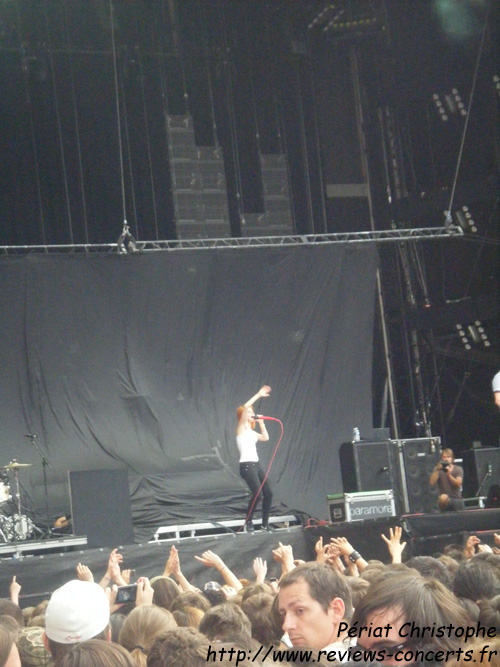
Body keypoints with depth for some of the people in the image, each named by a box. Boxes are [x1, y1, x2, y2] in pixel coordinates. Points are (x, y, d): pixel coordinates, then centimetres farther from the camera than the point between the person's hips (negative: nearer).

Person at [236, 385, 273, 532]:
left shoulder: (251, 431, 19)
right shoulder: (241, 428, -3)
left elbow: (265, 438, 17)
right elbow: (245, 407, -16)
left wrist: (261, 423, 15)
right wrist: (259, 395, -12)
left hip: (256, 465, 8)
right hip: (246, 465, -8)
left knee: (268, 493, 4)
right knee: (256, 493, -18)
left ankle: (265, 523, 14)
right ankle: (248, 521, -2)